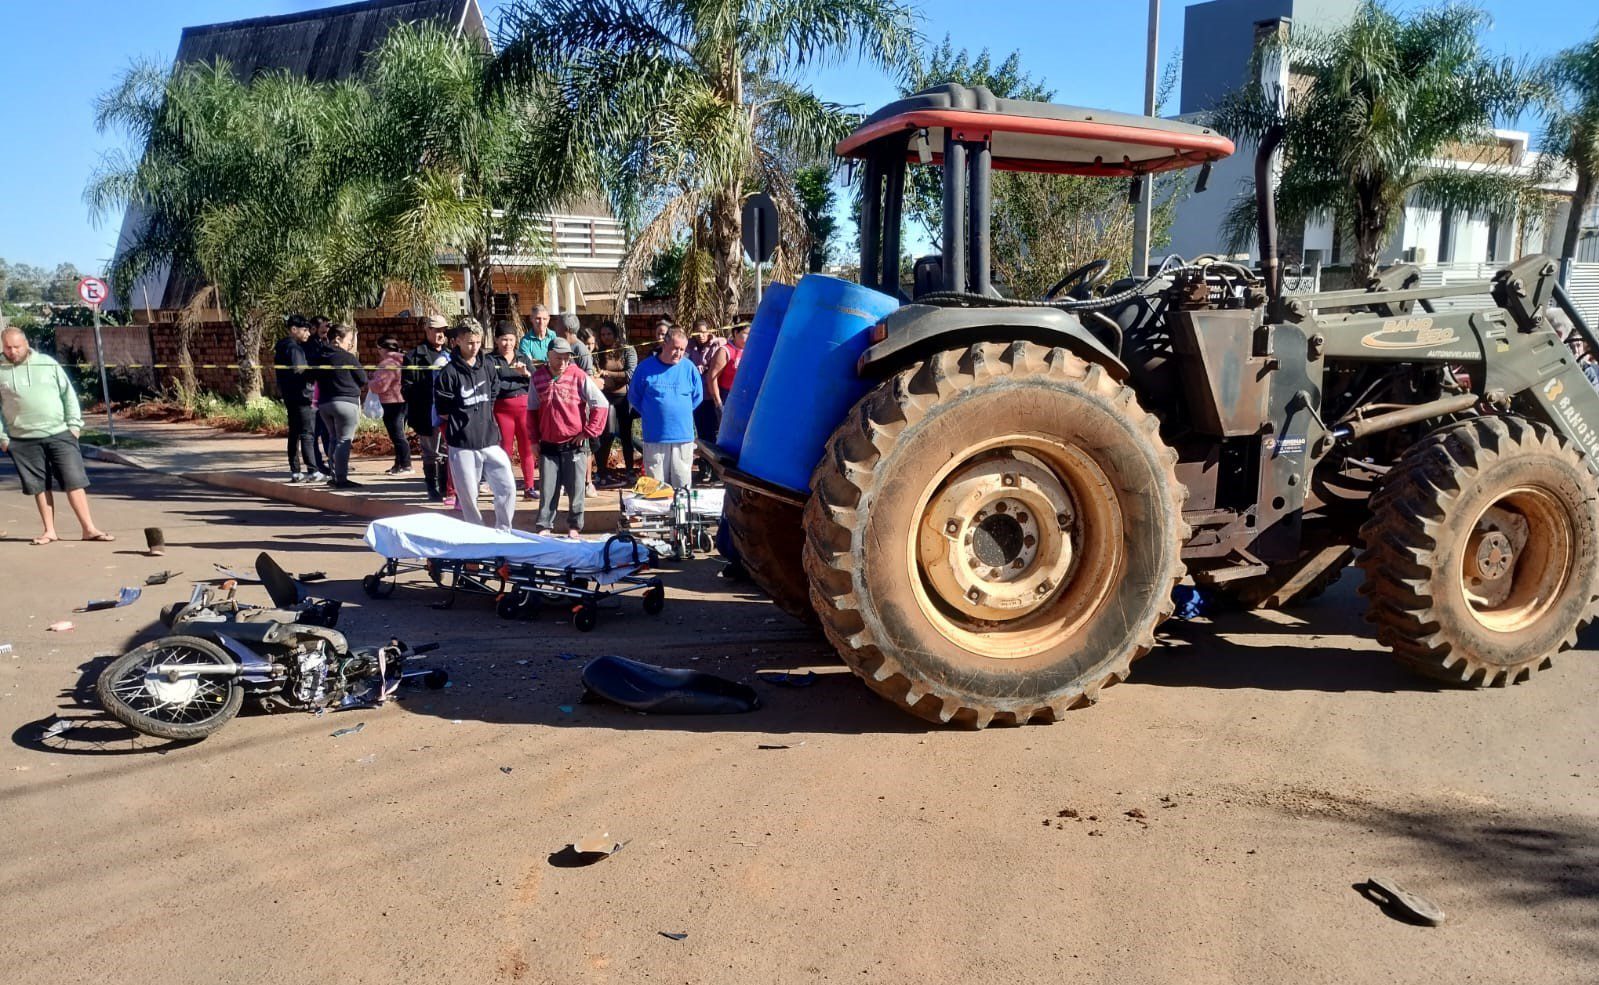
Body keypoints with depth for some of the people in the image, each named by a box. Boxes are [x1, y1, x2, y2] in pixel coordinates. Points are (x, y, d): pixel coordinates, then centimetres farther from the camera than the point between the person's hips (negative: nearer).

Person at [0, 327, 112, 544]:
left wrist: (74, 424, -1)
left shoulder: (48, 364, 5)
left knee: (74, 481, -3)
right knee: (40, 486, 7)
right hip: (23, 439, 1)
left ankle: (89, 528, 0)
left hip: (59, 434, -1)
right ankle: (49, 531, 15)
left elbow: (68, 394, 7)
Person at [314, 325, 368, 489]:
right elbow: (363, 379, -3)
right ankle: (341, 479, -8)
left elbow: (317, 380, 17)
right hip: (346, 402, -7)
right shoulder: (348, 357, -10)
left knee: (334, 439, 17)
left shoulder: (320, 357, 9)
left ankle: (335, 477, 18)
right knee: (344, 441, -5)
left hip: (324, 403, 7)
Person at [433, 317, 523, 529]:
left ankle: (503, 531, 13)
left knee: (507, 487, -2)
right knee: (468, 495, 3)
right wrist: (464, 421, 4)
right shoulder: (449, 373, -7)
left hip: (489, 440, 4)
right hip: (463, 445, -4)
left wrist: (484, 419, 12)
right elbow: (443, 412, -3)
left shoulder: (488, 367, 7)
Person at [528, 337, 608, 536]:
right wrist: (534, 438, 9)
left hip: (574, 445, -2)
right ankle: (544, 526, 14)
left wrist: (588, 432, -7)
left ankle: (574, 526, 17)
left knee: (575, 490, 4)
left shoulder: (579, 377, -8)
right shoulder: (538, 378, 3)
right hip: (548, 445, 2)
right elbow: (532, 410, 12)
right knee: (547, 489, 5)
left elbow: (601, 405, -7)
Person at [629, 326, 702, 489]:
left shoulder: (688, 368, 1)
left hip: (683, 437, 1)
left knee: (682, 485, 6)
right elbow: (634, 397, 10)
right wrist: (649, 415, 9)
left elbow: (697, 396, 14)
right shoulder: (646, 367, -1)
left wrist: (681, 412, 10)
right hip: (654, 437, -1)